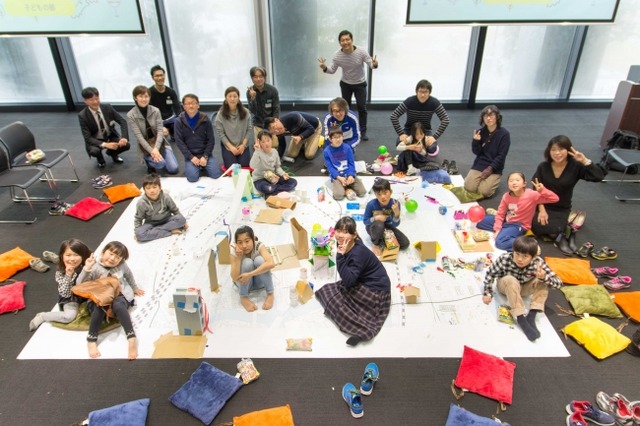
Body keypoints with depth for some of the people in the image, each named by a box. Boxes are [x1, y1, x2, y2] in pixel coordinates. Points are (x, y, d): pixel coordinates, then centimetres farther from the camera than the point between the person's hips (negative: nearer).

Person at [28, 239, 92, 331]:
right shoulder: (60, 273, -15)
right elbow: (65, 294, -20)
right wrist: (68, 275, -32)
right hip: (70, 299, -3)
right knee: (69, 316, -26)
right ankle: (42, 317, -3)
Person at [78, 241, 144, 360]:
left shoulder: (122, 265, 1)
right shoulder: (94, 266, -7)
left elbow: (129, 275, 23)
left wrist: (134, 288, 37)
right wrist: (86, 268, -29)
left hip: (120, 295, 0)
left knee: (118, 305, -37)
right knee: (99, 308, -38)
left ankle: (132, 338, -41)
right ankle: (91, 340, -23)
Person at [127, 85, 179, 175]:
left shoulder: (155, 111, -5)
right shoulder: (131, 115, -12)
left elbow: (160, 131, -10)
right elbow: (138, 136, -16)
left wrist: (156, 148, -25)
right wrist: (151, 151, -26)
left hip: (160, 144, 3)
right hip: (146, 147, -3)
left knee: (173, 169, -10)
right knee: (160, 164, -29)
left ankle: (155, 157, 19)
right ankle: (149, 161, 6)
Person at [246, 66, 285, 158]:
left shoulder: (273, 90, -12)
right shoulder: (250, 92, -10)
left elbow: (276, 109, -8)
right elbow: (253, 111, -15)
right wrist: (253, 98, -32)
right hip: (258, 123, 1)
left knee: (274, 144, -15)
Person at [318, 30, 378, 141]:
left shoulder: (361, 52, -24)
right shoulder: (337, 55, -18)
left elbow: (370, 64, -21)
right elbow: (332, 70, -9)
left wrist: (374, 65, -45)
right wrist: (325, 68, -31)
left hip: (360, 83, -2)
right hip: (345, 84, 2)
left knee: (362, 107, -4)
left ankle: (363, 131, 10)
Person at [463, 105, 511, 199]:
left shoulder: (504, 134, -9)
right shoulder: (481, 132, 0)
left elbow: (501, 156, -9)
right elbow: (477, 152, 2)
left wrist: (490, 169, -16)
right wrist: (475, 141, -16)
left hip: (495, 168, -3)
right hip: (479, 165, 3)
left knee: (484, 191, -19)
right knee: (469, 188, -15)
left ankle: (492, 180, 14)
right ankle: (481, 178, 17)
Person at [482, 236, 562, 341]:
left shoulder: (538, 263, -30)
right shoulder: (505, 259, -33)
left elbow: (558, 283, -27)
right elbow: (490, 273, -18)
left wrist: (544, 277, -47)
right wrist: (488, 293, -18)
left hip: (523, 287, 2)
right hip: (505, 285, -2)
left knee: (542, 281, -24)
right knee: (511, 281, -36)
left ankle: (531, 315, -25)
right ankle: (521, 319, -35)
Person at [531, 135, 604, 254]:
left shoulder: (576, 166, -8)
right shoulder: (543, 167, -5)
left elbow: (599, 177, -20)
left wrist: (585, 161, -27)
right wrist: (541, 210, -14)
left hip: (563, 210, -2)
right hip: (544, 207, 2)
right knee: (536, 225, -27)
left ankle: (558, 235, 0)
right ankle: (565, 232, -8)